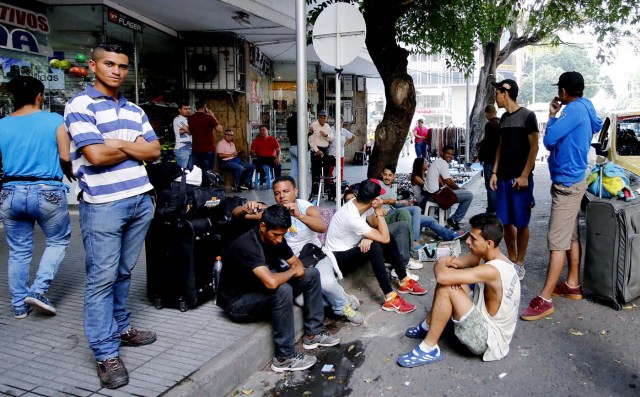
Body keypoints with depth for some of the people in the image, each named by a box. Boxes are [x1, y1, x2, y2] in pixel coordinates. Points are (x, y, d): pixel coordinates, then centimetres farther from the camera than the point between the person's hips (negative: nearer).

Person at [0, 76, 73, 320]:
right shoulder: (54, 121, -6)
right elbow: (65, 157, -11)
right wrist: (70, 174, 9)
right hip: (46, 192, -4)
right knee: (58, 241, 16)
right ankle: (38, 290, 3)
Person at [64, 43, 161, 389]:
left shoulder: (134, 110, 16)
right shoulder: (80, 105, -5)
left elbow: (155, 151, 8)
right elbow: (96, 155, -16)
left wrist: (120, 143, -7)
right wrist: (135, 147, -1)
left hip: (140, 200, 6)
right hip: (103, 205, -6)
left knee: (124, 273, 16)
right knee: (102, 278, -1)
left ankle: (121, 327, 31)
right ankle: (106, 354, 6)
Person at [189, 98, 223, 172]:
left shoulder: (190, 118, 6)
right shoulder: (208, 117, -9)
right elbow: (220, 129, -9)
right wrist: (213, 117, 1)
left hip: (195, 150, 5)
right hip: (208, 149, -5)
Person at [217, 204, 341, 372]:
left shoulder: (275, 238, -5)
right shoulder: (246, 245, -31)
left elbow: (296, 262, 9)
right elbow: (271, 282, -43)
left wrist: (298, 268, -16)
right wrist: (292, 271, -23)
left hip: (262, 293, 9)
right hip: (238, 303, -9)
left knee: (311, 274, 2)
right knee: (282, 290, -35)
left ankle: (313, 334, 10)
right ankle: (284, 358, -22)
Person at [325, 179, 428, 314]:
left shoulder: (358, 203, -10)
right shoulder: (352, 218, -33)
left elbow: (375, 225, 2)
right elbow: (384, 238, -28)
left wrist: (369, 237, -19)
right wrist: (379, 211, -24)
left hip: (351, 249, 9)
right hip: (338, 258, -9)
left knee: (390, 240, -1)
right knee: (374, 246, -32)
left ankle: (404, 282, 10)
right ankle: (390, 299, -29)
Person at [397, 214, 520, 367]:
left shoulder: (492, 270, -30)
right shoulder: (487, 255, -2)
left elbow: (442, 276, -37)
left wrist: (440, 265, -14)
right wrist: (448, 262, -20)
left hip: (489, 339, -9)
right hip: (486, 320, 9)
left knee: (446, 288, -23)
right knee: (451, 279, 7)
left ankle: (429, 349, -10)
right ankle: (427, 326, 21)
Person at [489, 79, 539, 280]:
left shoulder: (527, 116, -7)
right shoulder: (504, 118, 13)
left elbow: (534, 147, -10)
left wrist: (524, 175, -15)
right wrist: (494, 172, 11)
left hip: (520, 179, -6)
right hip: (503, 178, 7)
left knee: (521, 223, 0)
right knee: (506, 222, 9)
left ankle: (520, 264, 11)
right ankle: (511, 260, 21)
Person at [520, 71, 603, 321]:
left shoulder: (574, 109, -16)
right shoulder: (585, 109, 13)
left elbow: (549, 139, -21)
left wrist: (552, 116, -3)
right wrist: (556, 116, 10)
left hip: (567, 183, -10)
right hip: (572, 180, 10)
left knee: (557, 241, -11)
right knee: (571, 236, 15)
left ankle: (544, 300, -10)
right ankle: (572, 285, 26)